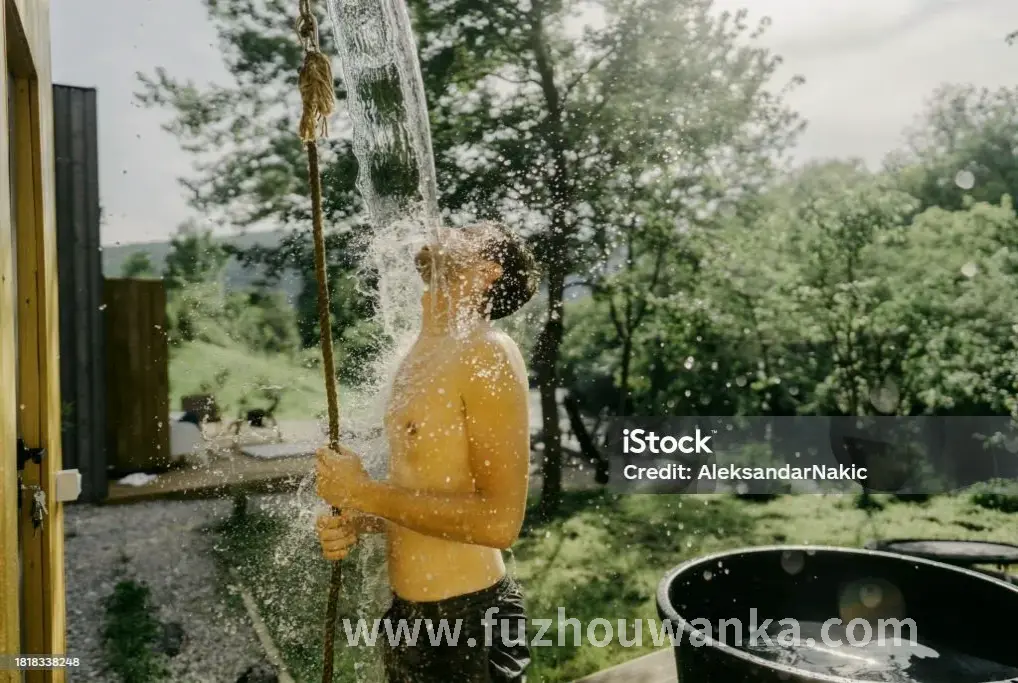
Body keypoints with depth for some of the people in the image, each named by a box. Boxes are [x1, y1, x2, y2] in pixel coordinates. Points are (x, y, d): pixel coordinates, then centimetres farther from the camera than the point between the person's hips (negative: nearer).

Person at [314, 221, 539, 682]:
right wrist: (356, 522, -1)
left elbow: (499, 520, -24)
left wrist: (364, 492, -18)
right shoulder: (421, 359, 8)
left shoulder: (487, 356, -18)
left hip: (466, 620, -8)